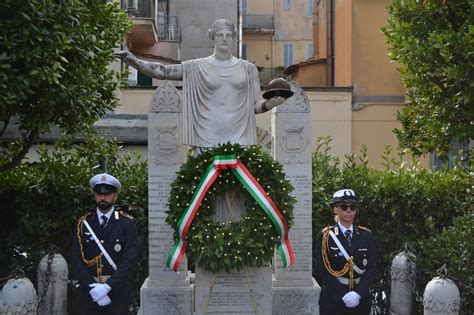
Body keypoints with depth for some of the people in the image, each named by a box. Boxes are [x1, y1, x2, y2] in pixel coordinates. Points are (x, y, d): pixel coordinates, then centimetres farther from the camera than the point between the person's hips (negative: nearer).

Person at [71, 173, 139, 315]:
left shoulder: (128, 224, 0)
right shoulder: (83, 224, 6)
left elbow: (130, 260, -8)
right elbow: (77, 260, 0)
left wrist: (108, 286, -15)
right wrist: (92, 288, -11)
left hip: (117, 291, -1)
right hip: (88, 291, 2)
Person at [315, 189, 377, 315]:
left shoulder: (366, 235, 6)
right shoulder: (325, 236, -2)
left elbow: (372, 268, 1)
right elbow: (323, 270, -7)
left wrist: (358, 293, -13)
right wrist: (343, 296, -15)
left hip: (360, 299, 2)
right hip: (332, 299, -2)